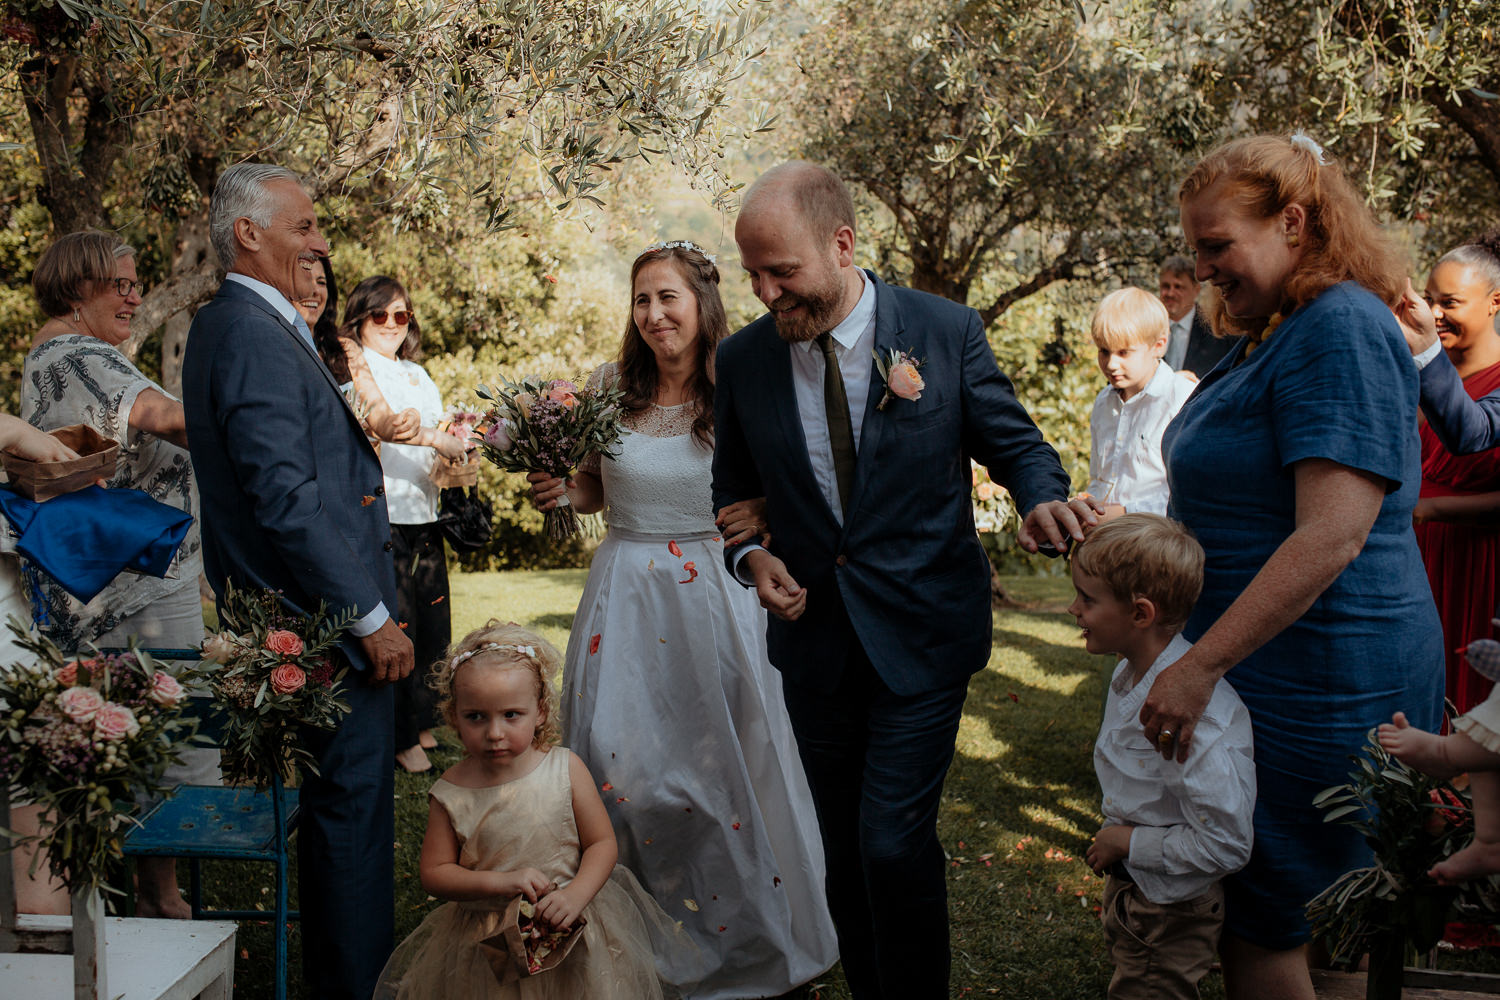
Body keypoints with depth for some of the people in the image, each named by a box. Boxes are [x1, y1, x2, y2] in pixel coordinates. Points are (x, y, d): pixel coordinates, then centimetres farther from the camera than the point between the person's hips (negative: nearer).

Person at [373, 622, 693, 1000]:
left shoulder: (566, 770, -11)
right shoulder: (451, 793, -12)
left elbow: (602, 843, -6)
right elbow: (434, 872, -7)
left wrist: (575, 896, -23)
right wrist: (501, 882, -21)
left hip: (567, 929, 0)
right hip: (486, 944, 0)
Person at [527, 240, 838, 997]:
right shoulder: (611, 388, 1)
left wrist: (764, 513, -14)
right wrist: (558, 491, -5)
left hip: (715, 593, -2)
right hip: (626, 593, 2)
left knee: (722, 754, 5)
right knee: (620, 760, 4)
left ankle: (740, 934, 25)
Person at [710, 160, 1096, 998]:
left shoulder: (947, 332, -10)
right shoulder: (743, 361, -2)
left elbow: (1016, 444, 1)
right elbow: (734, 487, 11)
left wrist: (1045, 499, -22)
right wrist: (752, 557, -9)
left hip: (922, 636, -3)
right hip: (814, 639, 4)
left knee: (894, 841, -9)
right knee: (844, 845, 15)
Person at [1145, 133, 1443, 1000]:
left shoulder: (1343, 329, -18)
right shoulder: (1277, 334, 13)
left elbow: (1332, 537, -26)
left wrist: (1201, 666, -25)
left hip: (1316, 678, -10)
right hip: (1269, 667, 10)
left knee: (1263, 926, 1)